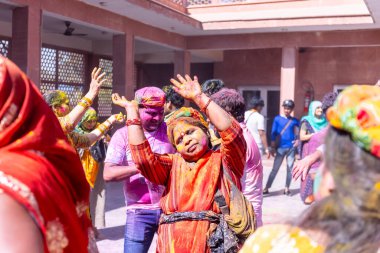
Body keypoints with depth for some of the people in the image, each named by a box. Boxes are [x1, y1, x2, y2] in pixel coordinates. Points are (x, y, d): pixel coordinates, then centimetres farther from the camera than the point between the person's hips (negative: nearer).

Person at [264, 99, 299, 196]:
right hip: (280, 147, -2)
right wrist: (273, 147, -2)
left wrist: (297, 140, -4)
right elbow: (273, 134, 1)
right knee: (275, 169, -1)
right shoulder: (277, 119, 0)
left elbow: (298, 132, 15)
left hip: (291, 147, 2)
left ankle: (287, 188, 16)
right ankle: (266, 188, 4)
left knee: (290, 168, 5)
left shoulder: (294, 121, 5)